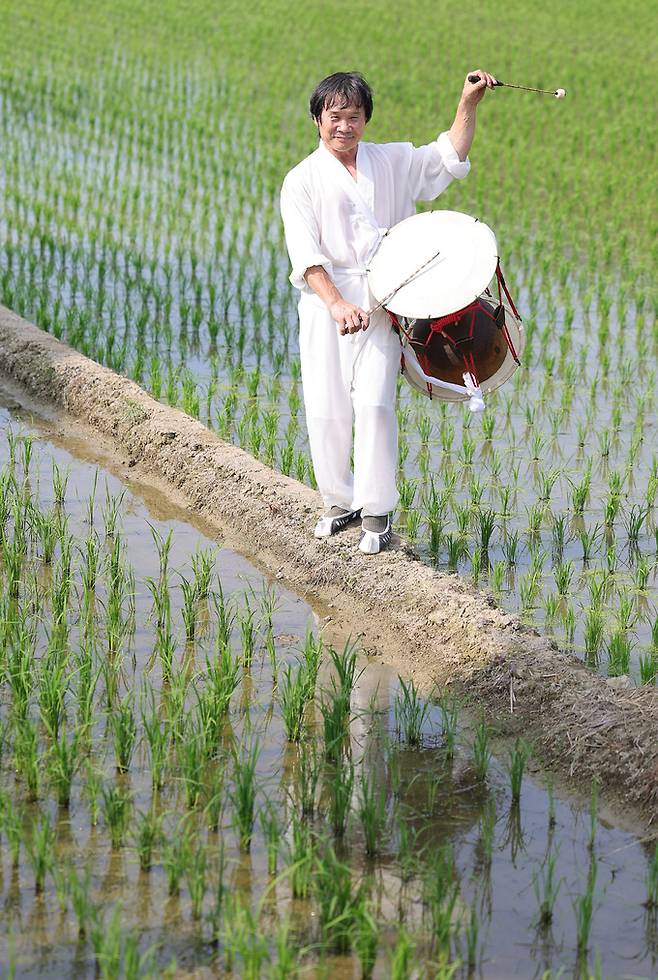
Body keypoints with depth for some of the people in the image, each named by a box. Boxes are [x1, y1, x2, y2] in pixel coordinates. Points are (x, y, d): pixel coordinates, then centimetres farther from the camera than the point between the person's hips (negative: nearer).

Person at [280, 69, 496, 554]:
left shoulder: (392, 162, 12)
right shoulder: (302, 181, 2)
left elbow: (450, 159, 19)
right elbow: (306, 255, -9)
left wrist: (469, 104, 5)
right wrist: (338, 305, -23)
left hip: (382, 301, 1)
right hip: (326, 303, 0)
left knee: (374, 404, -12)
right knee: (326, 410, -1)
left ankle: (377, 513, -4)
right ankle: (340, 501, 21)